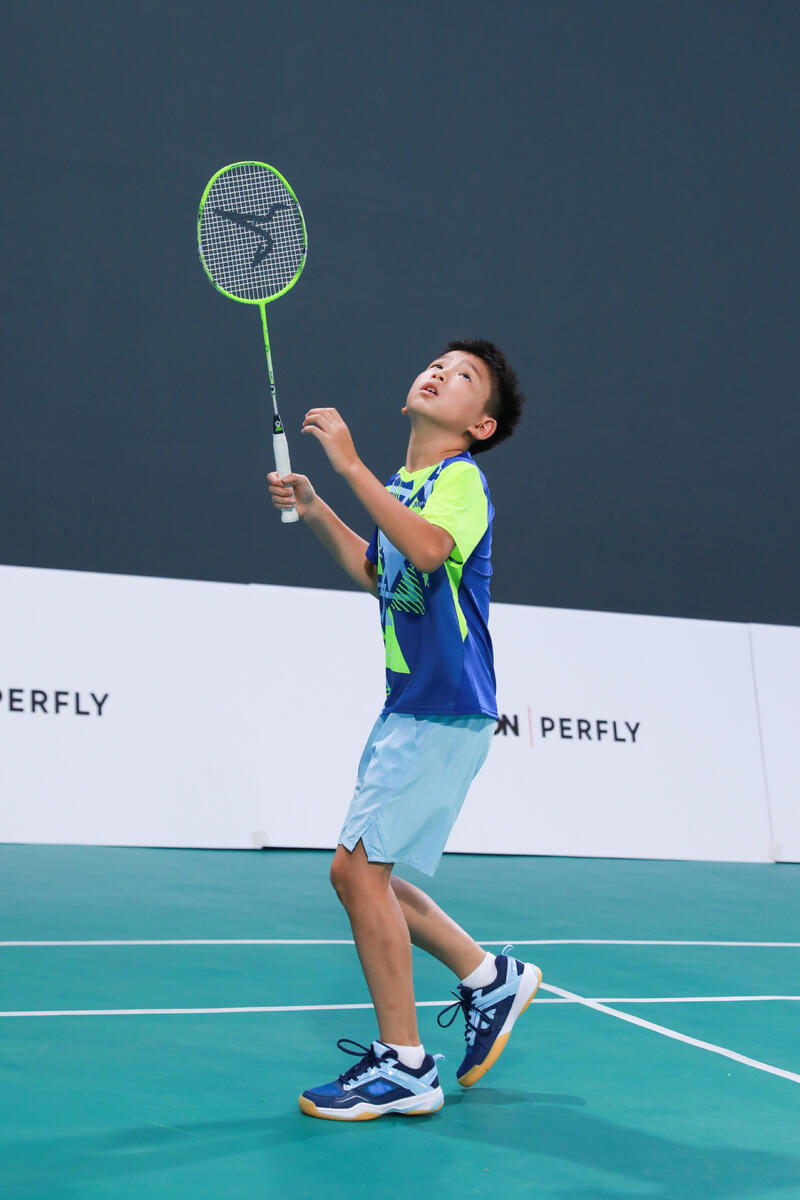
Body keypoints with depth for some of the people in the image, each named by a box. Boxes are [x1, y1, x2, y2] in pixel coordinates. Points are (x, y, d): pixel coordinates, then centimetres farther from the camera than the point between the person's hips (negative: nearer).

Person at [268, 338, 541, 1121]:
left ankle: (404, 1066, -1)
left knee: (359, 865, -12)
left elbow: (427, 549, -32)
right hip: (409, 707, 9)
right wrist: (313, 510, 20)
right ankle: (490, 978, 28)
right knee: (367, 873, 12)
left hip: (444, 712, -9)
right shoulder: (402, 488, 14)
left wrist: (350, 465, -28)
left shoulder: (462, 479, -10)